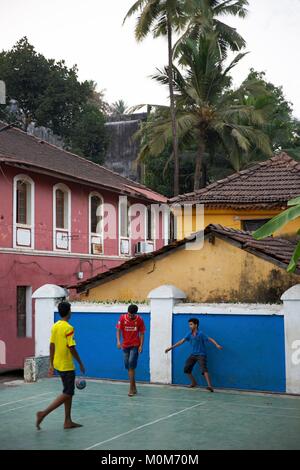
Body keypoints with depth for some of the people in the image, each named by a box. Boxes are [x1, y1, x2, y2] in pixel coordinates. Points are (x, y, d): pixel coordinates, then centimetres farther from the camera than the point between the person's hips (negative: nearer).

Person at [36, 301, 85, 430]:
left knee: (69, 392, 16)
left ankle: (68, 421, 18)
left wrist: (51, 364, 15)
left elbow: (52, 346, 9)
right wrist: (80, 363, -8)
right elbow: (71, 348, -18)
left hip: (58, 365, 8)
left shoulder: (55, 326, 5)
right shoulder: (68, 328, -18)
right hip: (67, 366, -8)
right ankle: (43, 413, -9)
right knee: (67, 394, -1)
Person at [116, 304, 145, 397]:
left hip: (135, 346, -3)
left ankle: (131, 389, -11)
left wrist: (141, 345, -10)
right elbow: (118, 330, -4)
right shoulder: (122, 318, -4)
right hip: (125, 345, 3)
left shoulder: (139, 320, -6)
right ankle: (134, 388, 20)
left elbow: (142, 333, -2)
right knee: (128, 366, 7)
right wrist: (118, 341, -19)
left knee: (131, 365, -14)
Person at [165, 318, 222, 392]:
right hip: (193, 354, 7)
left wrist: (217, 345, -39)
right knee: (186, 369, 3)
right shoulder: (189, 334, 2)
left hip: (201, 355, -7)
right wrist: (171, 348, 6)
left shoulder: (200, 334, -15)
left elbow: (210, 339, -21)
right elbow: (181, 341, 6)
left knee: (204, 369, -24)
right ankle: (193, 383, 25)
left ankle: (210, 386, -33)